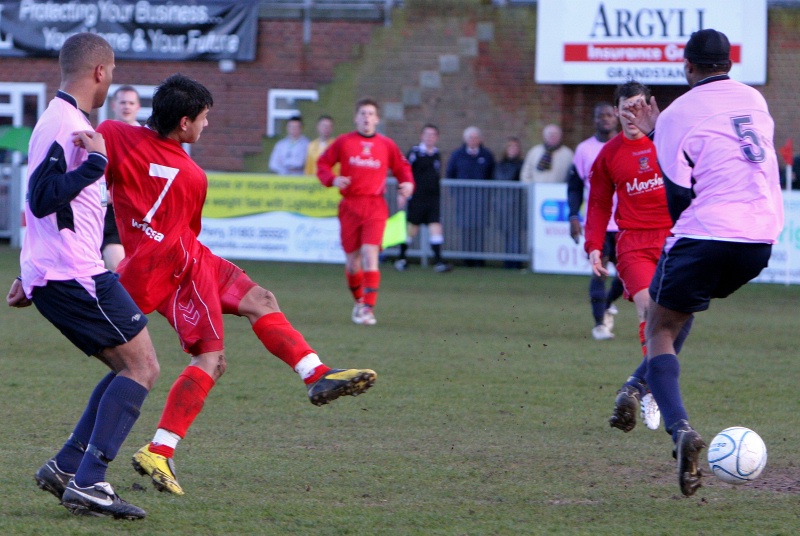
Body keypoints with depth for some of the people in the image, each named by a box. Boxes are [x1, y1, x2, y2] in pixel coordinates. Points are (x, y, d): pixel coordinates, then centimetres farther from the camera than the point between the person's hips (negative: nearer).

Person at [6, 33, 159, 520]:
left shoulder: (64, 120, 20)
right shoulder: (65, 124, -13)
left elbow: (42, 202, 26)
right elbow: (42, 199, -22)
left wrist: (29, 278, 30)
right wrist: (96, 162, -22)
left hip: (51, 277, 10)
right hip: (75, 275, -10)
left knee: (131, 368, 12)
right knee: (142, 366, -9)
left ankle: (67, 467, 6)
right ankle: (89, 481, -16)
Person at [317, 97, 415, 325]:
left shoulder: (387, 145, 6)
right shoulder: (343, 142, 5)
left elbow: (402, 168, 17)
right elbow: (322, 164, 9)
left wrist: (407, 183, -3)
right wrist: (333, 179, -10)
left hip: (375, 206, -1)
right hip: (350, 205, 1)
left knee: (370, 255, -17)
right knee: (352, 260, 7)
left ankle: (368, 309, -18)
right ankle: (359, 302, 31)